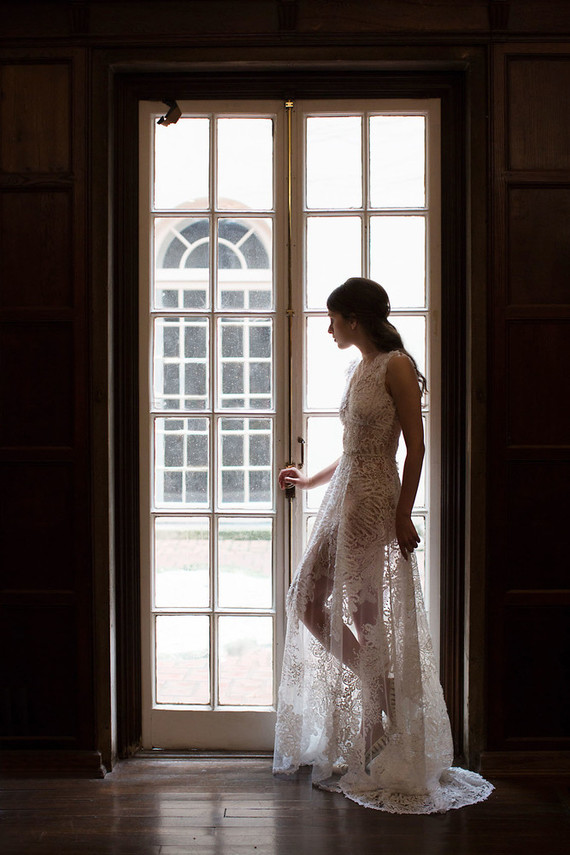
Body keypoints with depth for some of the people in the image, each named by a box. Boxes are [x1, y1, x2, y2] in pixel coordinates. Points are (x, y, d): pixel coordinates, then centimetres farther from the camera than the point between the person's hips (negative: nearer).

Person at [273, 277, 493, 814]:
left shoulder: (396, 365, -9)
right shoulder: (358, 369, 15)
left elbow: (415, 446, -13)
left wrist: (403, 514, -16)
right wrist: (310, 481, 31)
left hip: (375, 500, -9)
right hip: (341, 498, 9)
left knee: (364, 611, -3)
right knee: (306, 601, 7)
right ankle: (378, 684, 20)